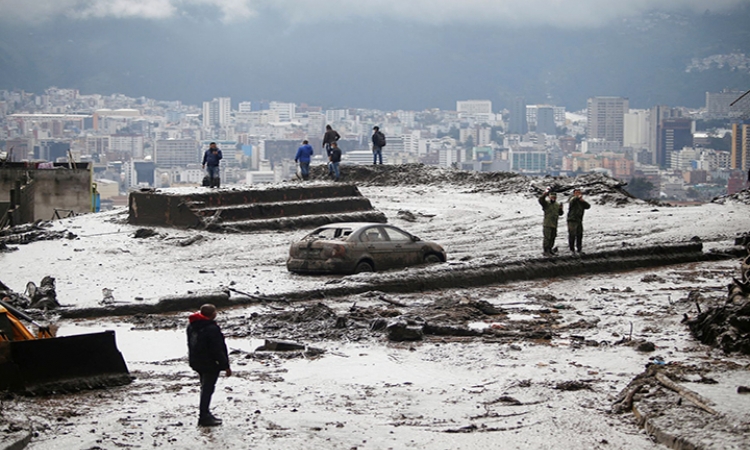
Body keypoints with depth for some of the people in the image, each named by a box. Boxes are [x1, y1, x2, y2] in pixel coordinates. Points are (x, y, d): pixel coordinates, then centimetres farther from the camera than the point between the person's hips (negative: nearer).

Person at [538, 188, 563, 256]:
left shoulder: (557, 205, 12)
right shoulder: (546, 203, -7)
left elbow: (560, 214, 18)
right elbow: (540, 200, -26)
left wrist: (561, 209, -2)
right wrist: (545, 193, -35)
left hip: (554, 225, 6)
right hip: (547, 224, -6)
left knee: (553, 238, 13)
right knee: (547, 238, -7)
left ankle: (550, 249, 28)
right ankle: (546, 251, 0)